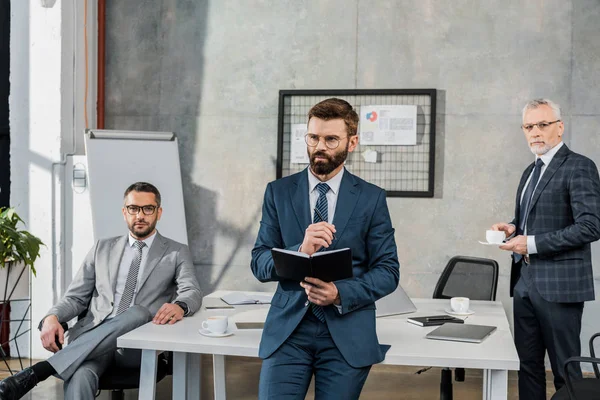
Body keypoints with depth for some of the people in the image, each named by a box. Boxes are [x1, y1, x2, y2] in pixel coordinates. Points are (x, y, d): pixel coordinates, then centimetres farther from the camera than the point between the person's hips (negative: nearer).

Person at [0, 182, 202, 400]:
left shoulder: (177, 252, 13)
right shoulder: (103, 248, 20)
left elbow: (192, 292, -4)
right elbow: (75, 297, 18)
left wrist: (180, 306, -30)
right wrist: (52, 317, -7)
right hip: (91, 336, 2)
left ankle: (38, 371, -41)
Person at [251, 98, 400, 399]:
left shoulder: (371, 198, 3)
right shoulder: (279, 192, 6)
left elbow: (388, 271, 2)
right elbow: (259, 264, 2)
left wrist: (340, 294, -15)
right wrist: (301, 250, -18)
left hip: (347, 334, 0)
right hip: (287, 330, 0)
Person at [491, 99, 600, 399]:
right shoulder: (531, 171, 16)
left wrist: (533, 243, -19)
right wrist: (513, 227, 4)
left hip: (558, 283, -8)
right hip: (525, 280, 8)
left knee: (565, 369, 0)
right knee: (528, 363, 12)